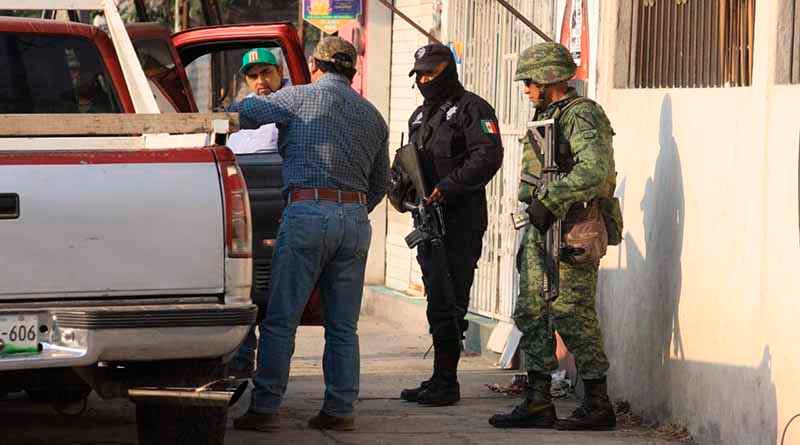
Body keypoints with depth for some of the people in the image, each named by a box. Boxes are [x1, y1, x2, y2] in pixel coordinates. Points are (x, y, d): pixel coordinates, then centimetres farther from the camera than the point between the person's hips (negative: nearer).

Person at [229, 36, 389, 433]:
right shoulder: (373, 117, 18)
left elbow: (243, 113, 3)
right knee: (343, 325, 11)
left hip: (308, 211, -5)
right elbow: (381, 184, 24)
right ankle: (340, 409, 9)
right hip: (356, 220, 5)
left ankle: (265, 408, -4)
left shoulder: (300, 97, 4)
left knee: (280, 320, -2)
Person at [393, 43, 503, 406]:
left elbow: (488, 156, -16)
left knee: (447, 304, -12)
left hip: (460, 222, -9)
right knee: (438, 304, 10)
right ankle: (440, 382, 14)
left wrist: (446, 188, -23)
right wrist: (400, 183, 5)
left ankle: (446, 382, -11)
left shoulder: (471, 109, -4)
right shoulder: (420, 116, 22)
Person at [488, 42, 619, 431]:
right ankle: (538, 404, 11)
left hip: (570, 231, -10)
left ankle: (598, 406, -1)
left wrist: (550, 200, -27)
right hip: (540, 228, 10)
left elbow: (595, 169, -28)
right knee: (531, 313, 7)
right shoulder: (549, 116, 19)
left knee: (573, 317, -8)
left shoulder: (581, 116, -13)